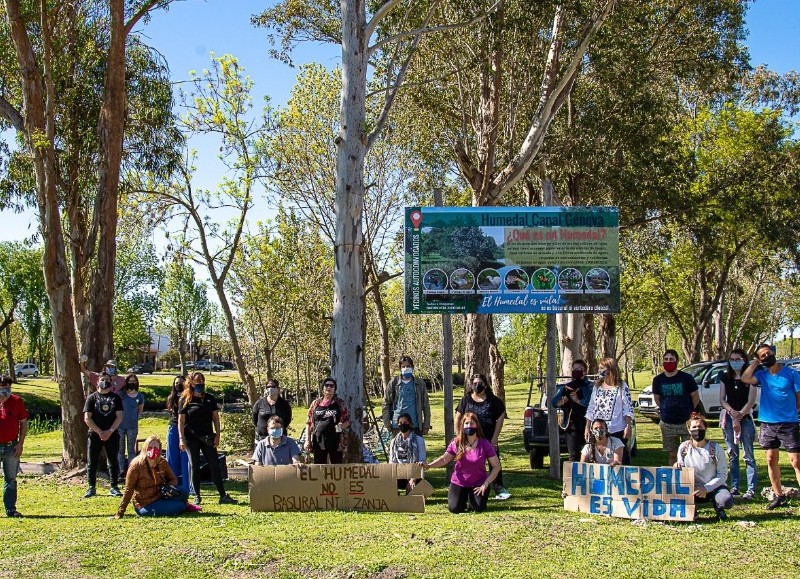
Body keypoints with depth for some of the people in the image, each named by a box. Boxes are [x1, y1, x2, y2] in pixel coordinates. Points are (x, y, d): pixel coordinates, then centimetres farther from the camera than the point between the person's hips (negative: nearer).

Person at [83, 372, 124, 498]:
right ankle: (92, 487, 9)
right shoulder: (92, 397, 4)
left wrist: (110, 431, -12)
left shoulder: (115, 397, 7)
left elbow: (119, 416, 1)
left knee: (113, 461, 2)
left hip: (112, 434, 1)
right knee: (92, 462, 1)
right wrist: (100, 432, -11)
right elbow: (87, 418, -3)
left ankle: (114, 487, 9)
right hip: (95, 434, 0)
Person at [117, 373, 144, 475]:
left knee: (131, 449, 8)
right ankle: (121, 471, 13)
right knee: (120, 449, 7)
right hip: (120, 425, -1)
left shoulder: (140, 396, 1)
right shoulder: (121, 394, -5)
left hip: (132, 426, 1)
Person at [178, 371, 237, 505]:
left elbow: (215, 418, 9)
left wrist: (217, 434, 0)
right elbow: (181, 420, -2)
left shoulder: (210, 399, 8)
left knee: (214, 466, 0)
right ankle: (197, 496, 13)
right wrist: (181, 438, -9)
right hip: (191, 438, -2)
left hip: (207, 437, 2)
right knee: (194, 467, 3)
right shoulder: (185, 400, 0)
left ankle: (223, 496, 1)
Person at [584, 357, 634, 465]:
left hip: (617, 431, -5)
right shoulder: (597, 387, 13)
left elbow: (628, 409, -5)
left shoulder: (621, 386, -1)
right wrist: (587, 428, 11)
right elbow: (590, 409, 15)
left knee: (622, 458, 0)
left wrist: (628, 426, -13)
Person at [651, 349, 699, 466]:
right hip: (667, 424, 3)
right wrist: (665, 411, 11)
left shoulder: (686, 378, -5)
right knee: (672, 454, 10)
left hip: (686, 422, -3)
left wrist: (689, 413, 8)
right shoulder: (658, 380, 3)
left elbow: (696, 397, 5)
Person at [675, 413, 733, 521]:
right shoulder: (683, 448, 1)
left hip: (713, 487, -1)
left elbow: (723, 474, -6)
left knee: (727, 501, -33)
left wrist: (706, 488, -18)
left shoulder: (715, 448, -4)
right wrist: (677, 467, -16)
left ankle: (718, 507, 6)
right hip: (692, 488, 1)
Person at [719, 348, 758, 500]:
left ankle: (751, 489, -4)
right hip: (728, 417, 4)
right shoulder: (725, 378, 10)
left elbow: (751, 401, -5)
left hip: (745, 417, -4)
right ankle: (734, 487, 11)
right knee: (732, 455, 6)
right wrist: (732, 412, -10)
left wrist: (739, 416, -14)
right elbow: (722, 400, 7)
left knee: (749, 456, -5)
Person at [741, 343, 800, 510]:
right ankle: (779, 496, 20)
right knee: (771, 459, 9)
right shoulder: (762, 375, 6)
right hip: (768, 423, 4)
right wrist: (755, 363, -3)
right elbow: (745, 378, -12)